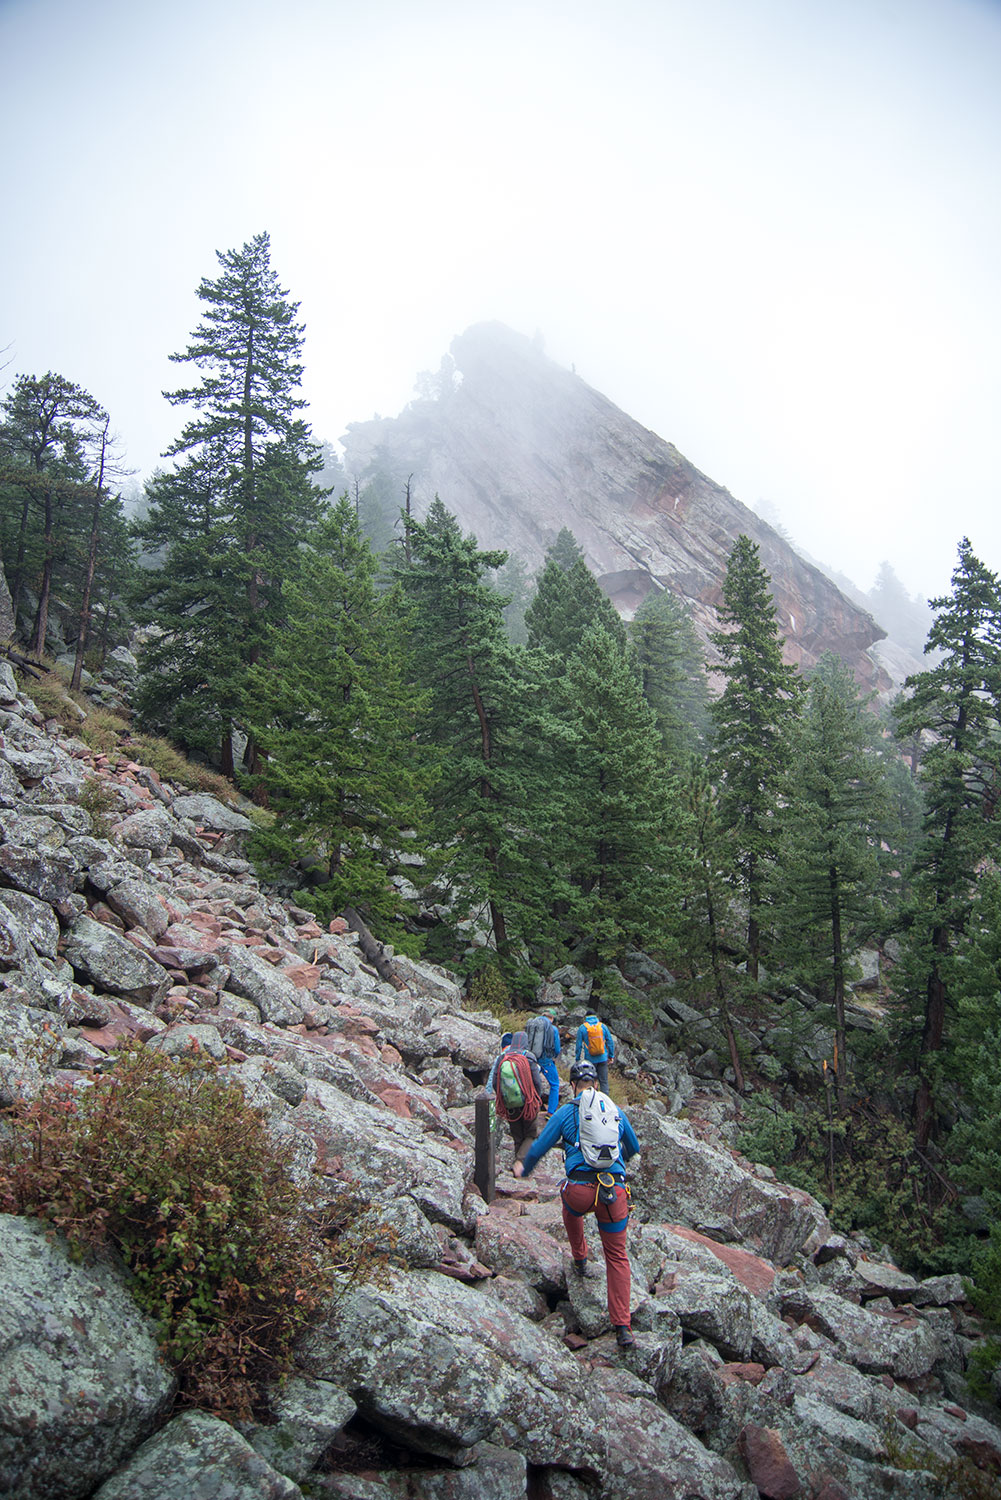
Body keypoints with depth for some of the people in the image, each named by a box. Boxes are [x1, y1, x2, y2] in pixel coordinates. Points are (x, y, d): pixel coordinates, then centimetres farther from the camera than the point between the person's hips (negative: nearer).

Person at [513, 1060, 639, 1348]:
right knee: (617, 1256, 12)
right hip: (615, 1192, 1)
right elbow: (634, 1148, 31)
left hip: (580, 1190, -1)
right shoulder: (616, 1111, 15)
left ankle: (580, 1260, 52)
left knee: (571, 1211, 37)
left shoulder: (566, 1112, 6)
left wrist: (524, 1168, 33)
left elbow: (539, 1147, 12)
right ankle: (622, 1329, 4)